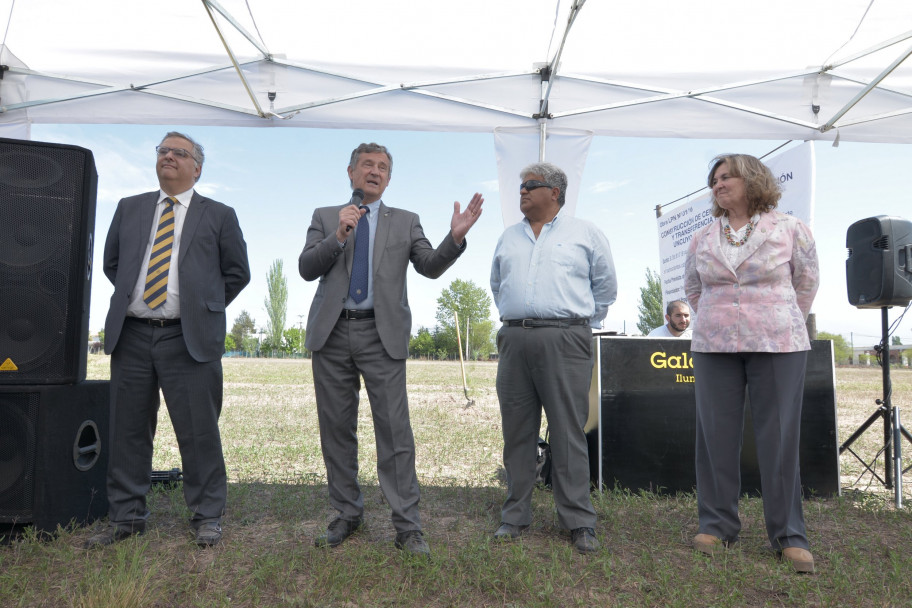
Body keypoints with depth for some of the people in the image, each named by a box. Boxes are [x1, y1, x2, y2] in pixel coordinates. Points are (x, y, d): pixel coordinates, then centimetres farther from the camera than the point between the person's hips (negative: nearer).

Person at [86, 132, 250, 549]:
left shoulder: (219, 215, 6)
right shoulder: (129, 209, 16)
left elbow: (237, 273, 9)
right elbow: (111, 263, 24)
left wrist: (206, 309, 5)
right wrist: (131, 296, 13)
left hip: (189, 339, -3)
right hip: (131, 336, 4)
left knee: (198, 431, -2)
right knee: (128, 431, 9)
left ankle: (207, 517, 12)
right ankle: (126, 517, 22)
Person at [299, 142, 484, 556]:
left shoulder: (405, 222, 13)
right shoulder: (324, 217, 14)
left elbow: (431, 266, 1)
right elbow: (306, 269, 3)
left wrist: (456, 238, -17)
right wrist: (338, 236, -12)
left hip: (382, 334, -1)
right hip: (331, 333, 2)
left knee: (394, 429, -5)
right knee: (336, 429, 9)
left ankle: (407, 526, 4)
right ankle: (347, 514, 25)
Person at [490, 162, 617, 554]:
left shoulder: (584, 233, 8)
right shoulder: (508, 237, 19)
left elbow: (605, 286, 13)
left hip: (564, 340, -4)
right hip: (514, 340, 4)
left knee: (569, 433, -3)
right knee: (517, 431, 6)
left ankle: (578, 521, 7)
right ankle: (515, 517, 16)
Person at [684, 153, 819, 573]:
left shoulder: (789, 230, 2)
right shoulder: (702, 240, 9)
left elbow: (806, 283, 11)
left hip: (778, 347, -2)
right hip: (713, 348, 3)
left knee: (779, 438, 0)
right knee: (716, 436, 4)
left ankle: (789, 535, 12)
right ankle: (717, 525, 16)